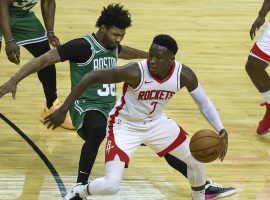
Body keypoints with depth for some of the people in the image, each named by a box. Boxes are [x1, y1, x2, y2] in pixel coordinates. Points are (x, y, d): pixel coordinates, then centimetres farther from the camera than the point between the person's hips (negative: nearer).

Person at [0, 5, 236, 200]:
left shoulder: (112, 46, 10)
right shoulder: (82, 47, -16)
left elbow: (124, 51, 37)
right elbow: (44, 59, -18)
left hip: (114, 108, 8)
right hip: (88, 107, -8)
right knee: (98, 130, -45)